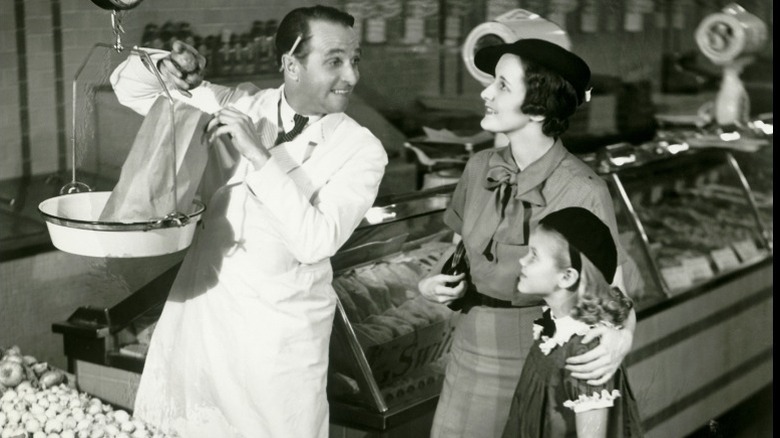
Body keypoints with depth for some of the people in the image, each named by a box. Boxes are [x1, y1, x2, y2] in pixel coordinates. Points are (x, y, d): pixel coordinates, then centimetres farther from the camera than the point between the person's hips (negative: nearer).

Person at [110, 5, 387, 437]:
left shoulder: (361, 150, -14)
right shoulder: (232, 106, -5)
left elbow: (315, 241, -25)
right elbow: (129, 86, 4)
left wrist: (259, 156, -29)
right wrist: (163, 65, -19)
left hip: (282, 331, -3)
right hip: (203, 309, 3)